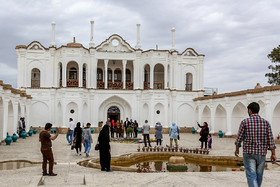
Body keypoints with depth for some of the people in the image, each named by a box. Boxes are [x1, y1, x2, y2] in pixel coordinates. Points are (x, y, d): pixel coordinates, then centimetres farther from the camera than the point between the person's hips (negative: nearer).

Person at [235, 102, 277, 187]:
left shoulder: (245, 122, -6)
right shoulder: (266, 122, 1)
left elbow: (239, 138, -1)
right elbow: (270, 139, -1)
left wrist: (237, 149, 16)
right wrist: (273, 154, 2)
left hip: (248, 153, -3)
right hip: (261, 154, 3)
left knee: (251, 176, -6)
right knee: (259, 175, 16)